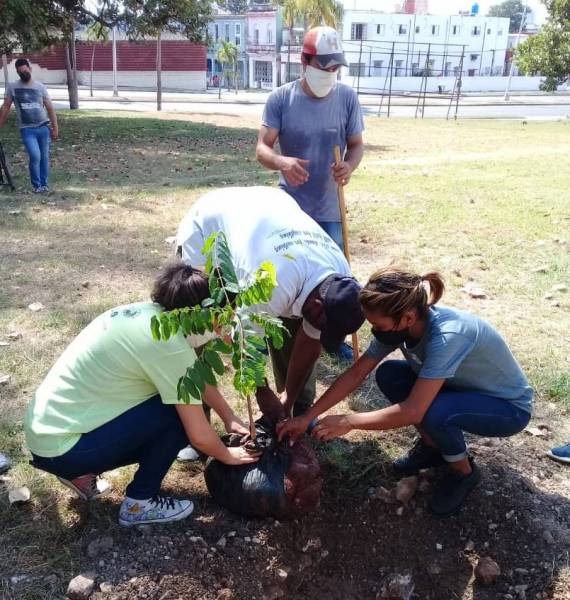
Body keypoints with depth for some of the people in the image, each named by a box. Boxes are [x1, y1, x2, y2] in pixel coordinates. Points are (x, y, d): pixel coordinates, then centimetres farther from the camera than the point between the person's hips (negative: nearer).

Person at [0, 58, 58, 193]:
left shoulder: (40, 86, 2)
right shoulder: (12, 87, 1)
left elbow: (50, 108, 4)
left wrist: (55, 128, -1)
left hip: (43, 127, 2)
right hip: (27, 129, -2)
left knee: (44, 157, 7)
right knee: (35, 156, -15)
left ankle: (44, 183, 21)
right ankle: (36, 185, 3)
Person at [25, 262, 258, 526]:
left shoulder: (144, 312, 1)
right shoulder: (170, 345, -24)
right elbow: (199, 435, -17)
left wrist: (230, 418, 15)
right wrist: (228, 456, 3)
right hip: (61, 448, -9)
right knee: (177, 415, -13)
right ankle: (139, 504, 4)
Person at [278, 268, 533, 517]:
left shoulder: (447, 336, -38)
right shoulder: (398, 325, -17)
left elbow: (413, 411, -39)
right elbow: (355, 374, -10)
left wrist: (347, 422, -29)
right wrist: (307, 417, -13)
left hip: (509, 406, -6)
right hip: (462, 387, 7)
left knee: (431, 411, -33)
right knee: (387, 376, -11)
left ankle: (464, 472, -2)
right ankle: (432, 446, 9)